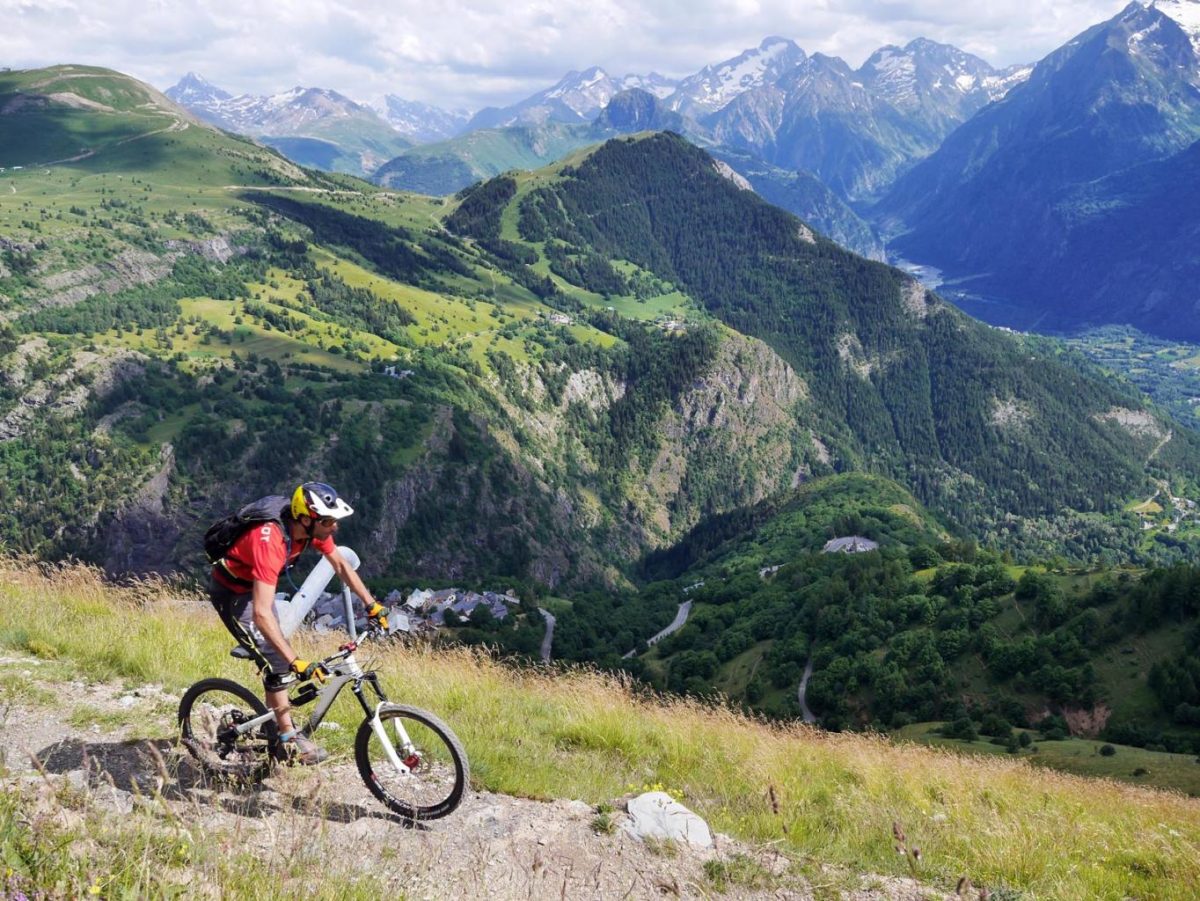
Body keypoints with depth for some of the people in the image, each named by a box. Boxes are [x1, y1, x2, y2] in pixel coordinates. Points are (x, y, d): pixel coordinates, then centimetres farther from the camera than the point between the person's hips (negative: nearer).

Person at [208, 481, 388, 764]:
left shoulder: (315, 527, -17)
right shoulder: (271, 541, -40)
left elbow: (341, 566, 0)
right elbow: (262, 614, -44)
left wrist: (372, 605, -4)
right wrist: (297, 662, -47)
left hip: (257, 584, 8)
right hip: (232, 593, -8)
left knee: (278, 656, 12)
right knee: (276, 660, -11)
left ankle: (274, 725, 28)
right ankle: (289, 737, 1)